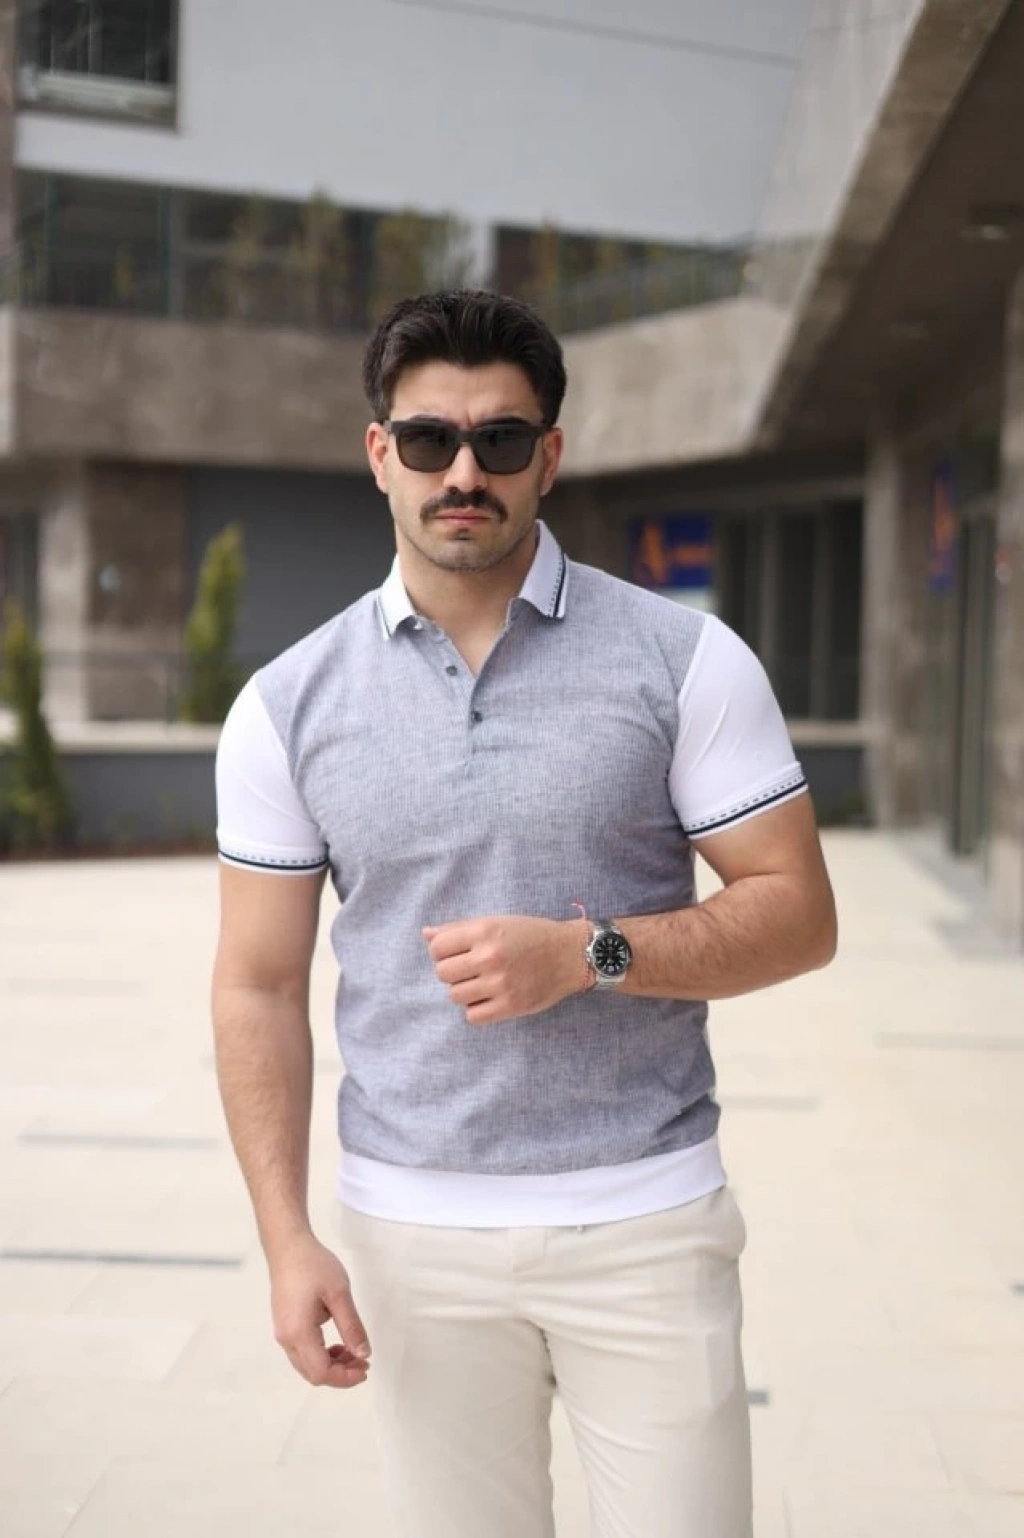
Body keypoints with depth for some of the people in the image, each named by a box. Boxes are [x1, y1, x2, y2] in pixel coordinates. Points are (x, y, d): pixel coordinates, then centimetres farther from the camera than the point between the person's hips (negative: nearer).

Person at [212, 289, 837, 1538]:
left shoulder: (684, 660, -4)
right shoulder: (288, 705, 1)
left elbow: (798, 914, -4)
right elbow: (259, 989, 4)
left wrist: (589, 954, -19)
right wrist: (287, 1240, -4)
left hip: (645, 1219, -1)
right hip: (411, 1232, 1)